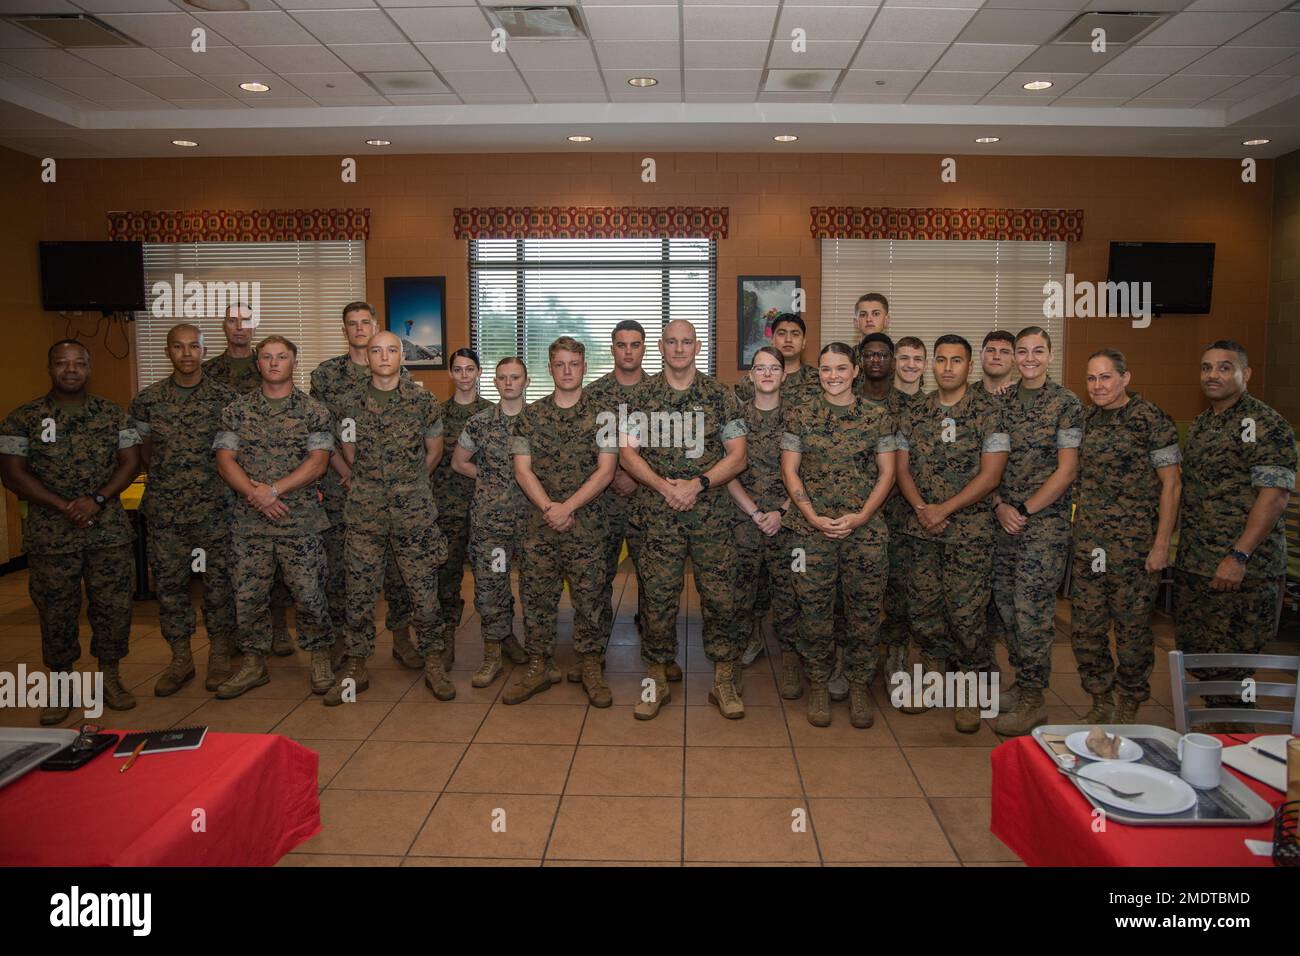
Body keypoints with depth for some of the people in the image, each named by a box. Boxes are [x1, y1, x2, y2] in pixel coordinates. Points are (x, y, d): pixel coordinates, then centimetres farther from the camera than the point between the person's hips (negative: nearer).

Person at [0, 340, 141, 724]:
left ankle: (110, 677, 21)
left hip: (110, 531, 1)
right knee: (56, 611, 7)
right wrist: (64, 507, -13)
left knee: (114, 606, 4)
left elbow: (131, 462, 3)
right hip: (50, 535, -1)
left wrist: (97, 499, -13)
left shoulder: (113, 414, 6)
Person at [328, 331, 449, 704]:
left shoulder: (423, 401, 1)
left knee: (424, 590, 2)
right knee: (359, 592, 6)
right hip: (364, 514, 2)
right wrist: (368, 486, 12)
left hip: (414, 512, -1)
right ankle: (355, 667, 20)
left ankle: (433, 663, 17)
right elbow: (349, 457, 16)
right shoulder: (352, 406, 6)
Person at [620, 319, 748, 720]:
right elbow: (627, 453, 1)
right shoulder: (641, 394, 4)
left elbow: (736, 455, 1)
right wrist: (664, 486, -13)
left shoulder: (719, 394, 4)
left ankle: (723, 680, 17)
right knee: (658, 597, 4)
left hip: (711, 511, 0)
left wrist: (699, 483, -13)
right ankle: (656, 680, 18)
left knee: (720, 596, 3)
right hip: (658, 514, 0)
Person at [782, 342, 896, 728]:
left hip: (866, 529, 1)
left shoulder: (878, 417, 5)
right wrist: (813, 516, -9)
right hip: (811, 530, 0)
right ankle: (818, 685, 21)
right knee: (814, 610, 5)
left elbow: (887, 472, 3)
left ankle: (859, 686, 23)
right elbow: (789, 470, 2)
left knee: (865, 610, 6)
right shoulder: (800, 417, 4)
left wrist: (861, 516, -9)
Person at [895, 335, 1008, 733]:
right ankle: (934, 675, 28)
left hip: (969, 531, -4)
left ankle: (969, 694, 13)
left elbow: (990, 475, -9)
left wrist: (943, 509, -13)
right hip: (921, 531, 4)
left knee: (966, 614, -3)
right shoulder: (914, 414, 9)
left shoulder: (988, 413, -3)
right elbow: (902, 469, 9)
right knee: (923, 609, 9)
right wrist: (921, 508, -8)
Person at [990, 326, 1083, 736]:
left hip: (1045, 521, -5)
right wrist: (1000, 505, -4)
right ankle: (1022, 681, 26)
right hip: (1004, 518, 5)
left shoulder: (1066, 403, -3)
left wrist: (1025, 510, -11)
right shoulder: (1000, 401, 9)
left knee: (1032, 609, -4)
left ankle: (1032, 699, 7)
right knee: (1006, 604, 10)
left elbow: (1066, 471, -8)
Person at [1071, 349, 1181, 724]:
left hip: (1134, 545, -5)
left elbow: (1171, 484, -8)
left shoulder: (1151, 420, -7)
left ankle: (1129, 708, 23)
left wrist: (1162, 545, -11)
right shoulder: (1084, 420, 8)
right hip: (1088, 544, 5)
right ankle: (1100, 703, 25)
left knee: (1132, 627, 6)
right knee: (1085, 627, 8)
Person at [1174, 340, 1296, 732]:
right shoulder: (1200, 425, 15)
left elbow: (1275, 494, -17)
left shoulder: (1265, 425, -10)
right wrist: (1177, 547, 14)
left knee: (1229, 660, -2)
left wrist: (1238, 556, -23)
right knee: (1196, 653, 13)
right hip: (1192, 565, 8)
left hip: (1241, 568, -8)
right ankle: (1217, 727, 28)